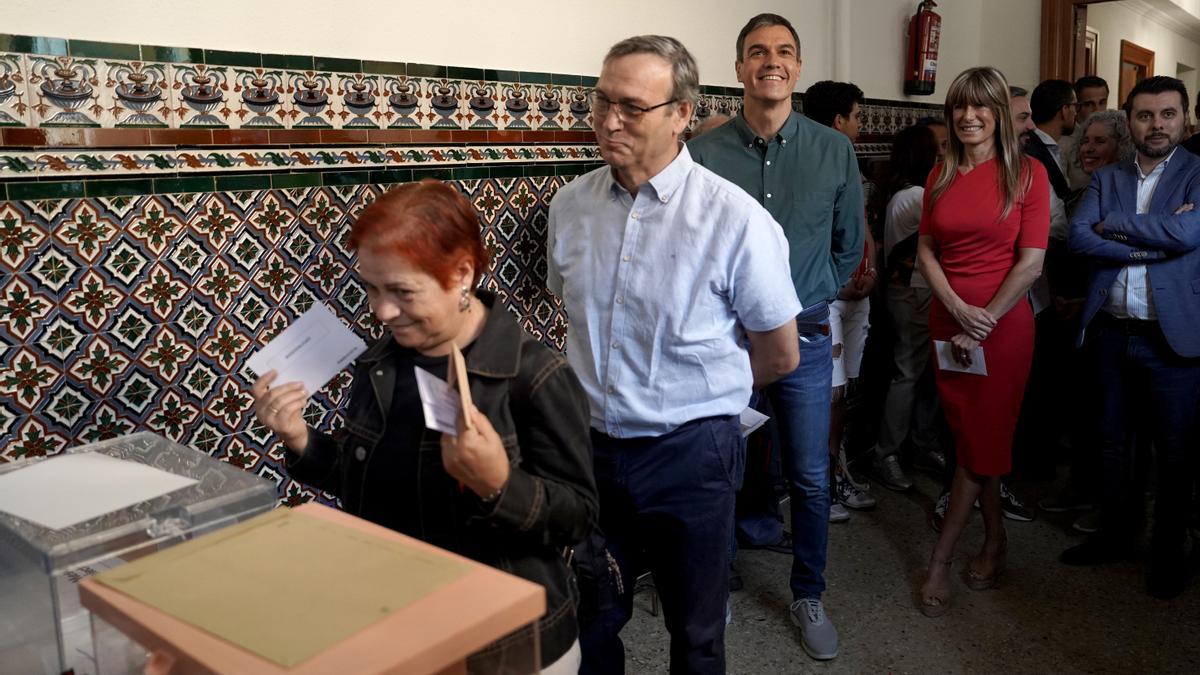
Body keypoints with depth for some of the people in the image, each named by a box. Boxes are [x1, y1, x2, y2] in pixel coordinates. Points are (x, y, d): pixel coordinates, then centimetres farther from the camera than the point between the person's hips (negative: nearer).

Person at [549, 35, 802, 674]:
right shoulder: (569, 204, -2)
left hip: (690, 454, -3)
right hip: (590, 447, 4)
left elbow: (779, 356, -6)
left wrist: (701, 394, 7)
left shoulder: (735, 218, -17)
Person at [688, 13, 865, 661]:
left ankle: (807, 596, 30)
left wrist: (808, 301, 12)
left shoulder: (835, 151, 0)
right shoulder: (703, 152, -6)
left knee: (811, 478, 9)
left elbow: (848, 245, 11)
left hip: (804, 337, 1)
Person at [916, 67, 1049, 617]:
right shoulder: (941, 176, 7)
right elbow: (925, 252, 5)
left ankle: (940, 561, 7)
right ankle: (994, 539, 29)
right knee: (972, 440, 10)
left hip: (1004, 324, -4)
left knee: (981, 443, -1)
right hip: (947, 321, 4)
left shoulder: (1027, 174, -4)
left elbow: (1030, 262, -10)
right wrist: (958, 310, -10)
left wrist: (983, 322, -13)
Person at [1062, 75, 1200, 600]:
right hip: (1110, 332, 4)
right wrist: (1151, 242, -16)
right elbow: (1079, 237, -7)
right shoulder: (1106, 178, 8)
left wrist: (1115, 225, -9)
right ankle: (1115, 533, 31)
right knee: (1112, 442, 15)